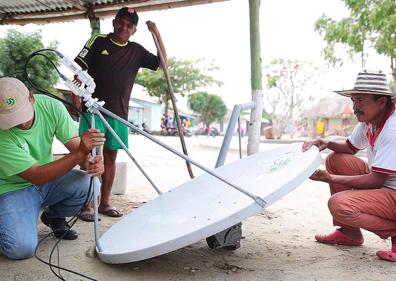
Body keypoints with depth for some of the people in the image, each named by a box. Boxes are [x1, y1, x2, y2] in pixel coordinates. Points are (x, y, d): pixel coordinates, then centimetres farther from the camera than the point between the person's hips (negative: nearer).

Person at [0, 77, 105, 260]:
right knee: (21, 248, -27)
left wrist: (91, 162, -35)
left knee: (89, 183, -25)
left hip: (47, 179, 5)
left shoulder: (51, 107, -17)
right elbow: (37, 176, -31)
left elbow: (76, 146, -11)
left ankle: (53, 216, 6)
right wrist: (79, 154, -42)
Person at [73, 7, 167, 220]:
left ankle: (105, 202, 19)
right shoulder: (98, 41, 3)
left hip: (119, 113, 4)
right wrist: (75, 95, -11)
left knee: (110, 156, 9)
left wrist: (156, 33, 4)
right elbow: (79, 69, 1)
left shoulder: (136, 51, 12)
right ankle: (85, 205, 3)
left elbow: (162, 62, 12)